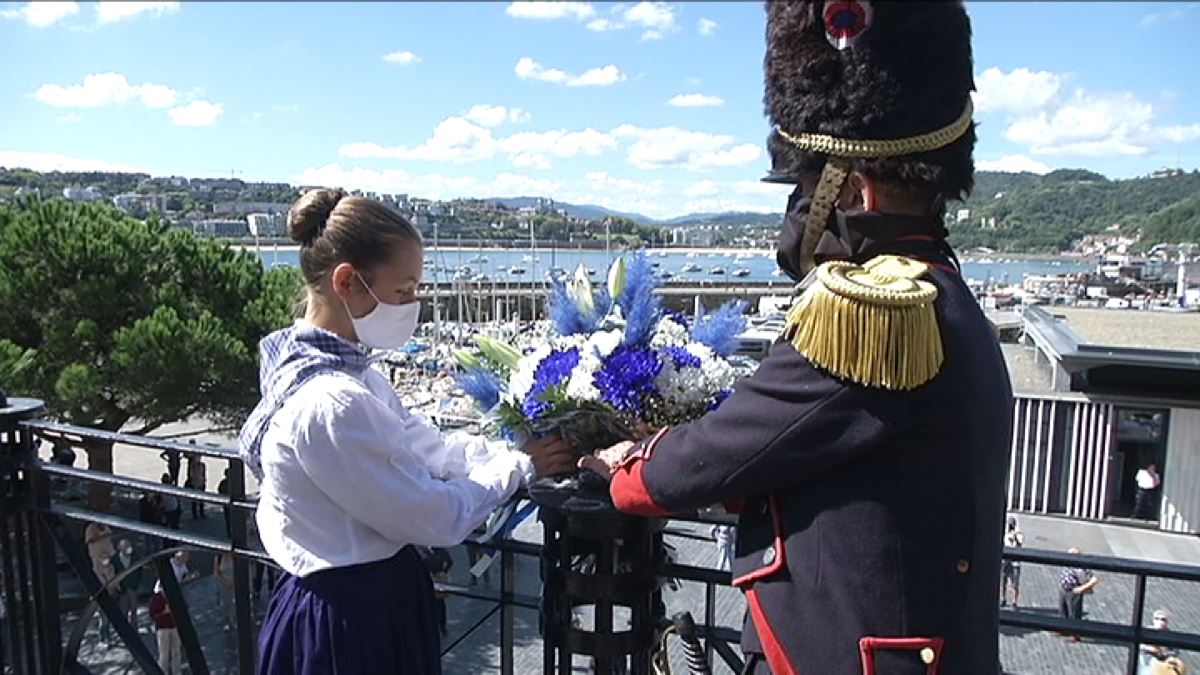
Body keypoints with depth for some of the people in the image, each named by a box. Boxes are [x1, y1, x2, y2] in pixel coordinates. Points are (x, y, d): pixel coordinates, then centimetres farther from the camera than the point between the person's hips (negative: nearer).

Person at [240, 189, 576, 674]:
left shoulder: (348, 370, 1)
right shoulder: (329, 405, -29)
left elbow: (429, 445, 2)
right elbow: (435, 518, -23)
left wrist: (528, 453, -6)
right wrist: (521, 467, -11)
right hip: (350, 620, -9)